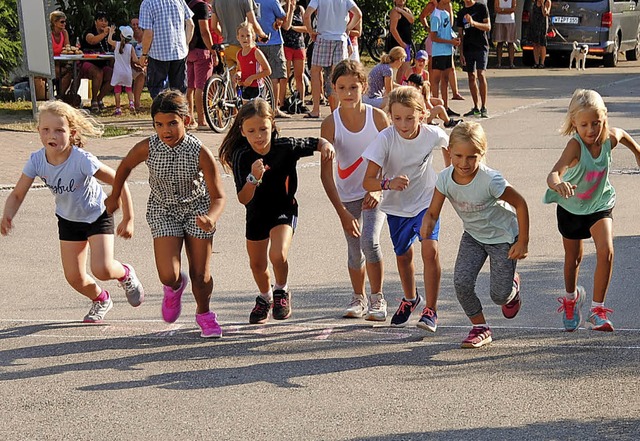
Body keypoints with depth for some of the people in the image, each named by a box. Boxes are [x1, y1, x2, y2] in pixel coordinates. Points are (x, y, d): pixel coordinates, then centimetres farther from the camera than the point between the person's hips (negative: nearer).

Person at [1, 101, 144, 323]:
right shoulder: (37, 160, -21)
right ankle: (101, 300, 37)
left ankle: (126, 274, 17)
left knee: (102, 270, -20)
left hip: (97, 215, -4)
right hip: (68, 219, 4)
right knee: (74, 278, 4)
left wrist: (128, 219, -22)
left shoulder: (82, 160, -33)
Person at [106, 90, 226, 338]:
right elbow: (125, 167, 1)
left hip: (196, 209, 0)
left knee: (201, 276, 2)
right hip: (163, 212, 1)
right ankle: (175, 287, 26)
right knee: (169, 275, -14)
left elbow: (218, 196, -23)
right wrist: (114, 198, 15)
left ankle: (204, 313, 34)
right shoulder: (147, 148, -21)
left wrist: (212, 218, -44)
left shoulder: (200, 153, -25)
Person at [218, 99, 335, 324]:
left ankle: (282, 292, 6)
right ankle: (265, 297, 49)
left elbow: (315, 142, -3)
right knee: (257, 264, 17)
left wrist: (326, 145, -27)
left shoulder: (286, 147, -22)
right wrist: (253, 178, -41)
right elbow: (243, 199, -23)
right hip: (256, 213, 2)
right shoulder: (241, 156, -22)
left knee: (278, 255, -26)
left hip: (284, 209, -2)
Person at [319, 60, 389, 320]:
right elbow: (326, 173, -14)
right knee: (354, 251, 7)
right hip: (347, 195, 1)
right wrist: (342, 212, -19)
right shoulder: (330, 124, -15)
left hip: (376, 191, -1)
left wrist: (378, 190, -20)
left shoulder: (377, 117, -13)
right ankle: (359, 299, 32)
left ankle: (377, 299, -1)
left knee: (370, 241, -19)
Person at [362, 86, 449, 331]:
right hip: (396, 205, 1)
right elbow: (368, 182, -28)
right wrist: (388, 183, -47)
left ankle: (431, 310, -8)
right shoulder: (386, 139, -26)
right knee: (403, 255, 16)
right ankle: (410, 299, 44)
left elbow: (448, 146, 7)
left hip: (426, 202, -1)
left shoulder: (433, 135, -21)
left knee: (430, 249, -20)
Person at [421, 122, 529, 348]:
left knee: (499, 295, -4)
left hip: (503, 236, -4)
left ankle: (512, 286, 36)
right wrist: (427, 225, -37)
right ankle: (480, 328, 9)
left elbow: (520, 204, -20)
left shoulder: (490, 180, -32)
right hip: (473, 235, 4)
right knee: (461, 282, -15)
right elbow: (433, 212, -12)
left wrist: (523, 242, -16)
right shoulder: (445, 178, -19)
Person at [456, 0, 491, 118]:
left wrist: (473, 22, -21)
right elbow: (461, 34, 15)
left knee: (481, 74, -14)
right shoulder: (461, 13, 13)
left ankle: (484, 107, -12)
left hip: (481, 46, -4)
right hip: (467, 48, 4)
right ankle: (476, 108, 12)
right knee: (471, 77, 5)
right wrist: (461, 52, 7)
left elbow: (488, 27, -5)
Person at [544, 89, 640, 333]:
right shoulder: (575, 146, -35)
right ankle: (571, 297, 47)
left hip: (599, 204, 2)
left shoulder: (610, 137, -22)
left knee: (606, 251, -20)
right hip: (570, 206, -2)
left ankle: (597, 309, -8)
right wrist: (558, 184, -75)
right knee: (573, 257, 17)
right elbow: (554, 173, -53)